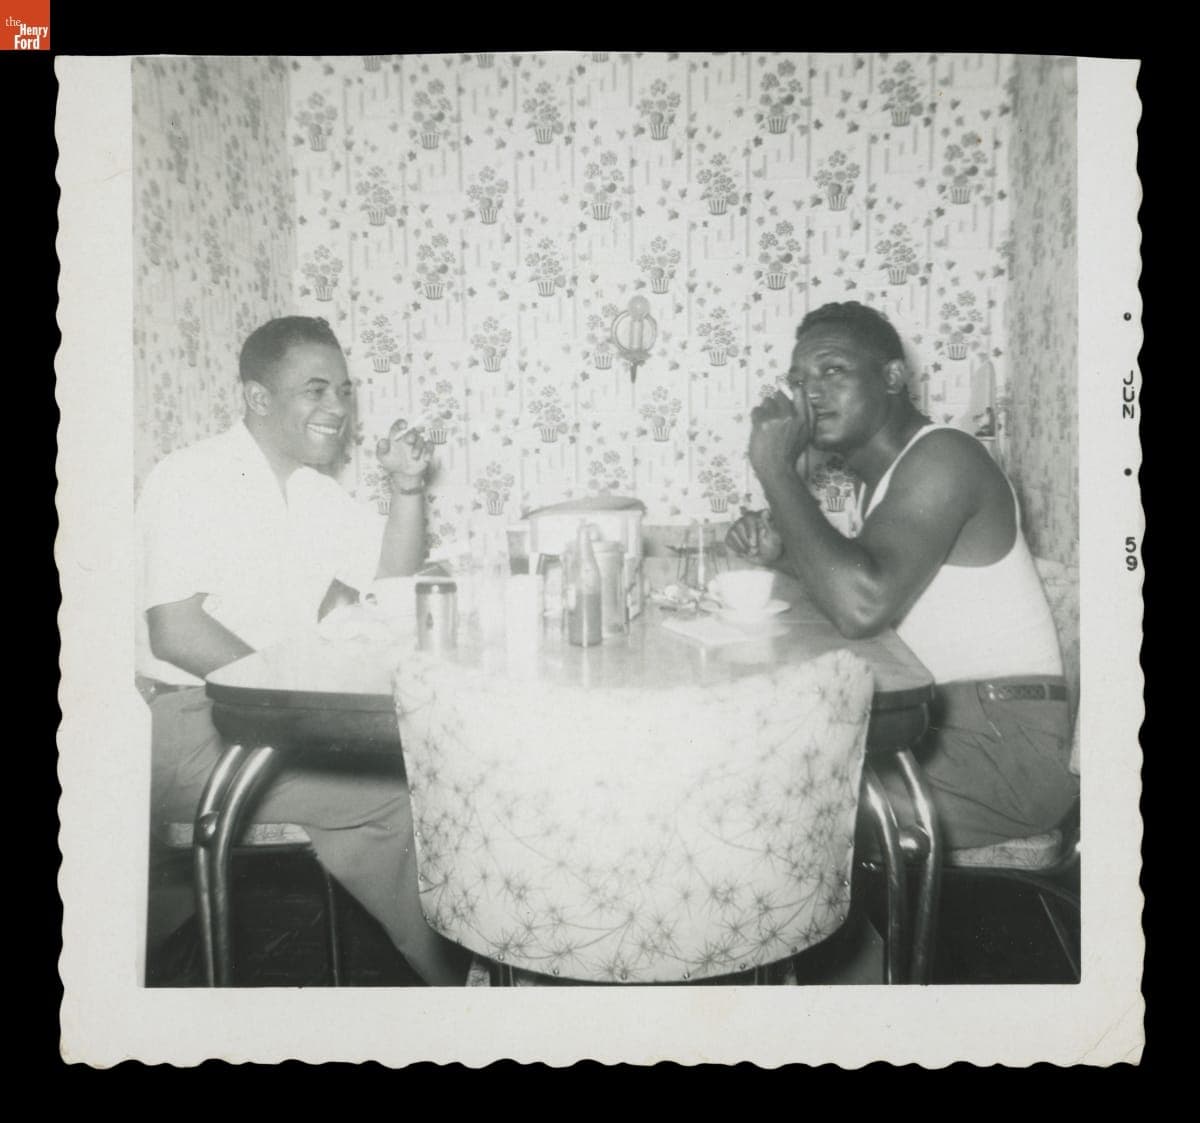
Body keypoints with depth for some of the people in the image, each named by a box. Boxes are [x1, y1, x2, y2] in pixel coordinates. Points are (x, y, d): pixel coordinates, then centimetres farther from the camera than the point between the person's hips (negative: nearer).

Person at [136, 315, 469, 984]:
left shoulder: (319, 494, 14)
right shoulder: (188, 481, -9)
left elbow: (393, 588, 12)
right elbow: (176, 634, -16)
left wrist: (408, 490, -1)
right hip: (191, 718, -7)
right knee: (393, 794, -23)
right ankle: (452, 974, -2)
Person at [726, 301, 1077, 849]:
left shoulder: (941, 457, -19)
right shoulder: (883, 472, 12)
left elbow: (860, 607, -33)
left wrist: (775, 467, -25)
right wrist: (782, 552, -1)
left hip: (1004, 741, -9)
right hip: (939, 718, 9)